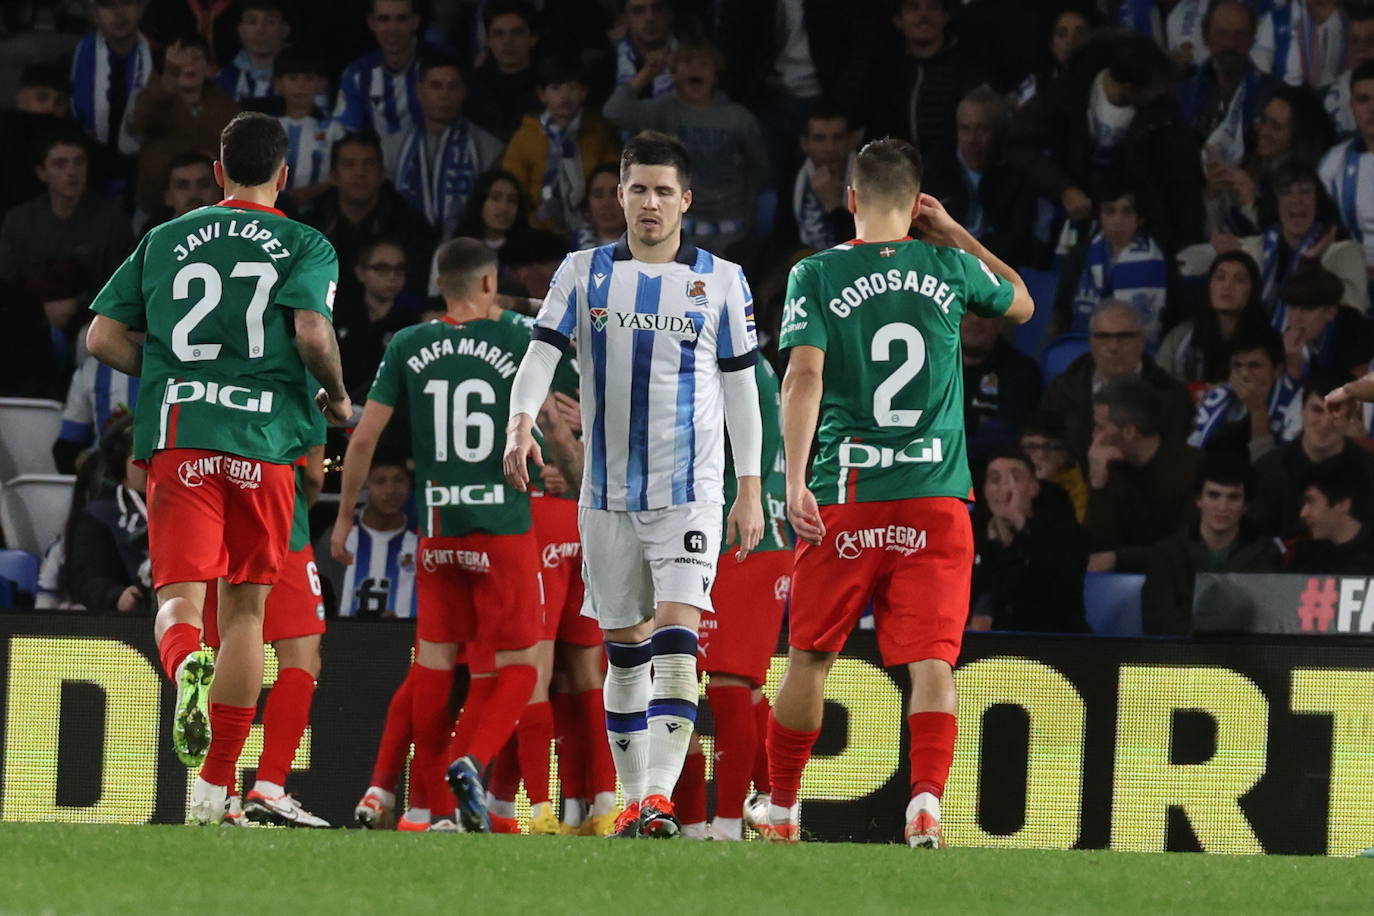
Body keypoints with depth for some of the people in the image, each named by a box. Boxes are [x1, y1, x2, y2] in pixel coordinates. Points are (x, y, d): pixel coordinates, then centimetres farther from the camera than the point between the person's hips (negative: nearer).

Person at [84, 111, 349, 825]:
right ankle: (215, 789, 7)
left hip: (178, 437, 1)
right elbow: (312, 330, -12)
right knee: (245, 607, 8)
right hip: (265, 439, -1)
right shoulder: (306, 246, 5)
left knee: (180, 597, -4)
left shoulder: (165, 241, 14)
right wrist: (337, 398, 7)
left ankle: (186, 666, -42)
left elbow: (102, 336, 10)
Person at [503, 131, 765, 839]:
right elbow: (541, 353, -4)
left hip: (690, 491, -2)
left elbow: (742, 390, 6)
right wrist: (521, 422, -24)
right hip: (609, 492, 2)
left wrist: (750, 491, 2)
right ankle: (633, 798, 15)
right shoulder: (584, 273, 5)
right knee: (624, 652, 7)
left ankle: (660, 795, -23)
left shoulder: (721, 281, 3)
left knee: (676, 643, -17)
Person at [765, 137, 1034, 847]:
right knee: (932, 661, -3)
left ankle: (780, 814, 23)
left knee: (811, 656, 12)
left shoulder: (817, 275, -1)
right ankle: (926, 806, -21)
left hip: (845, 497, -1)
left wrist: (795, 480, -14)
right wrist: (955, 234, 27)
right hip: (936, 496, 1)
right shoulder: (950, 268, 6)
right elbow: (1021, 304, 27)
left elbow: (804, 375, -12)